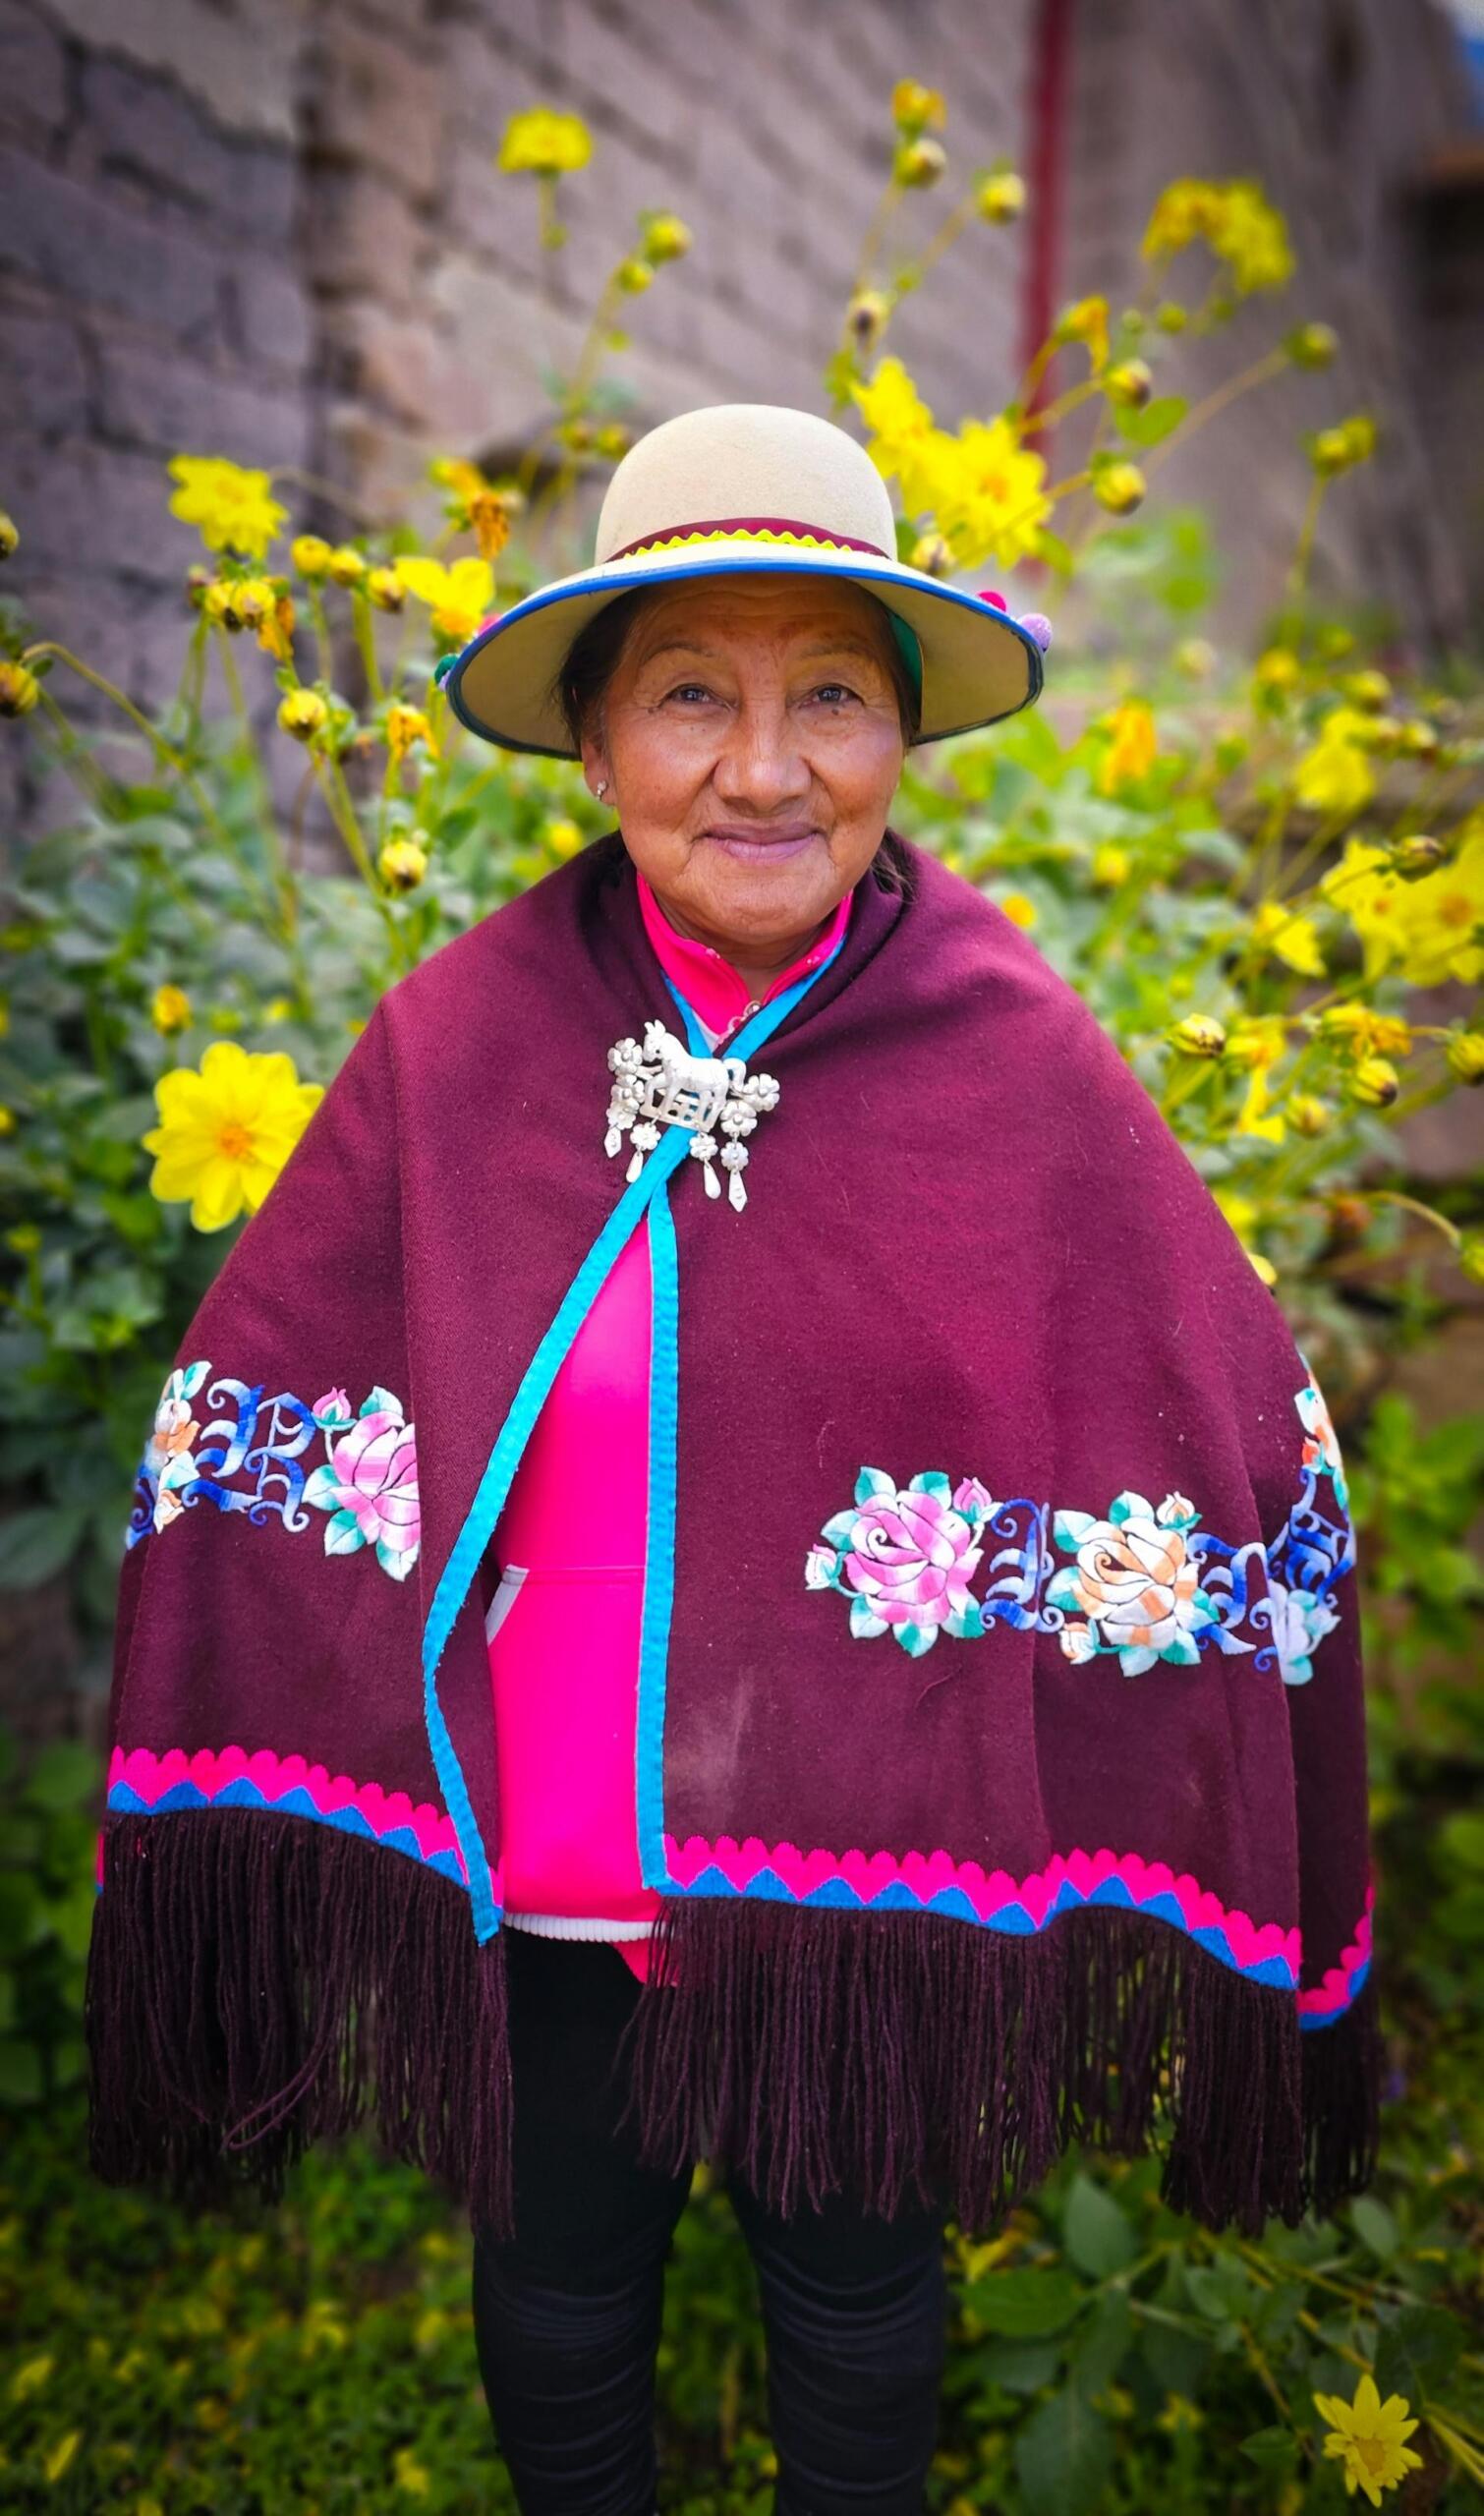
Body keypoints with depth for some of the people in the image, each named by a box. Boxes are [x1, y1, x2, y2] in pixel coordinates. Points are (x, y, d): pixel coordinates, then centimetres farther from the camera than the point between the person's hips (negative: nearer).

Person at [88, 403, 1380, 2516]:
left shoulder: (1021, 1058, -14)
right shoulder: (457, 1039, -11)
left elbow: (1235, 1458, -7)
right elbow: (249, 1436, -4)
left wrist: (1222, 1921, -3)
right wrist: (227, 1864, -4)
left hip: (884, 1867, 0)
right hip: (529, 1882, 1)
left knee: (859, 2302, 26)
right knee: (556, 2301, 26)